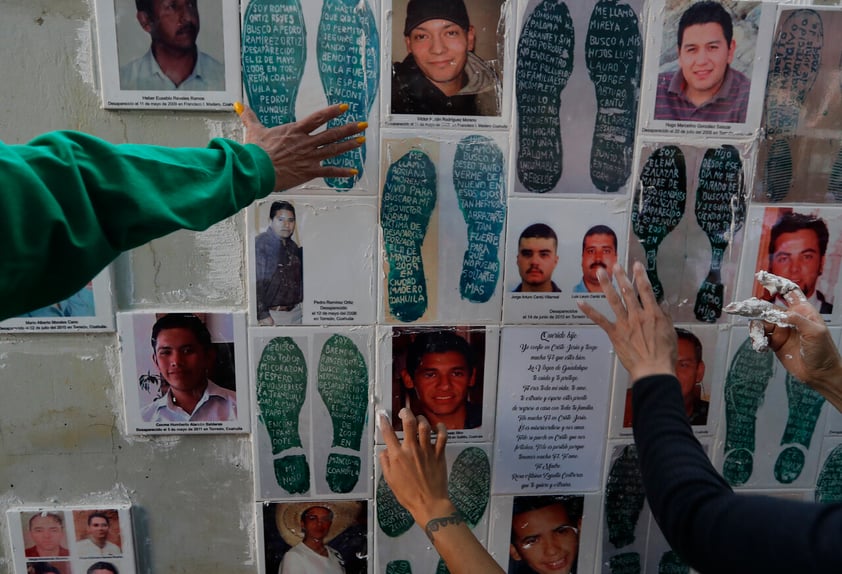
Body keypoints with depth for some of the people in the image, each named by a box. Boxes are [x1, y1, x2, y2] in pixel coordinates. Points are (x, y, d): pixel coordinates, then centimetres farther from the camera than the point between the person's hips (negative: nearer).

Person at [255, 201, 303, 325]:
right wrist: (262, 315, -19)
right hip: (272, 315, -7)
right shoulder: (260, 244, -10)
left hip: (295, 312, 7)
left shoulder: (293, 246, 13)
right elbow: (256, 282, -16)